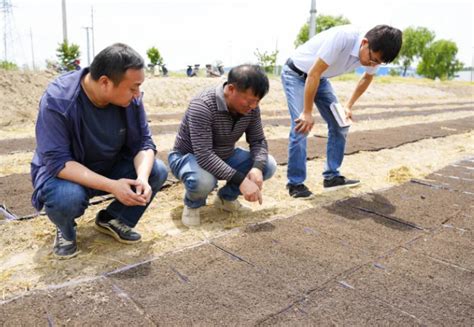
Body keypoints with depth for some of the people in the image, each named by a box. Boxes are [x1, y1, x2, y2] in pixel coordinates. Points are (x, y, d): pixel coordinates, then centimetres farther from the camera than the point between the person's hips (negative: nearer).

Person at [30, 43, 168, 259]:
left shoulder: (130, 98, -16)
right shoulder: (57, 100, -29)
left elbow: (143, 143, -12)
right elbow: (58, 162, -31)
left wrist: (142, 177, -33)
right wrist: (111, 186, -40)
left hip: (111, 167, 5)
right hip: (64, 172, -4)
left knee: (158, 172, -16)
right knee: (67, 196, -37)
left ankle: (112, 219, 7)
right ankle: (65, 231, 1)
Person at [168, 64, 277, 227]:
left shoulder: (251, 108, -13)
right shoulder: (203, 106, -33)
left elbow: (258, 141, -7)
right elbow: (204, 155, -38)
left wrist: (257, 167, -28)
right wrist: (241, 180, -43)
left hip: (224, 157, 6)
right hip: (189, 157, -6)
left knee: (269, 164, -12)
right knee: (203, 181, -40)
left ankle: (226, 198, 11)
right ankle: (192, 204, -1)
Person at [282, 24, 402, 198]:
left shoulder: (374, 53, -13)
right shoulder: (342, 37, -36)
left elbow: (367, 77, 9)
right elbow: (313, 74, -32)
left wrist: (349, 105, 2)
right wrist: (307, 112, -26)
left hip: (320, 78, 7)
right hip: (296, 74, -7)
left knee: (340, 125, 2)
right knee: (301, 127, -21)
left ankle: (332, 177, 14)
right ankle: (295, 183, -8)